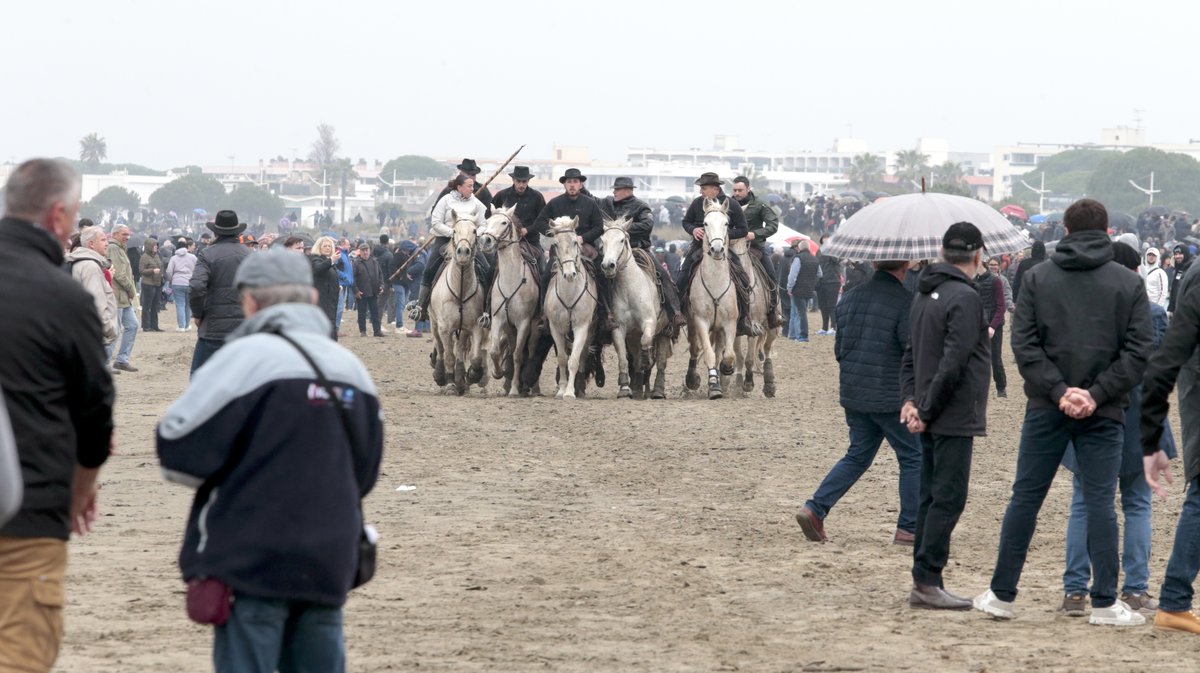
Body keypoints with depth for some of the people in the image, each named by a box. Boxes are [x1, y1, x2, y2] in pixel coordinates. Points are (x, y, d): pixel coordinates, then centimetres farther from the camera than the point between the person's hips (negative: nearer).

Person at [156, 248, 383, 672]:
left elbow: (179, 456, -10)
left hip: (252, 562, -6)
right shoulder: (350, 367, 8)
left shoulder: (247, 357, -10)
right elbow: (365, 472, 17)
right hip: (329, 566, 6)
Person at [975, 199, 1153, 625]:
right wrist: (1097, 394, -9)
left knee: (1026, 498, 8)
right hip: (1103, 414, -1)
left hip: (1045, 410, 1)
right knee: (1100, 502, 2)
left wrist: (1058, 390, -8)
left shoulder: (1036, 278, 3)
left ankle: (1002, 594, 13)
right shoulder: (1129, 284, 1)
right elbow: (1139, 351, -6)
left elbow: (1024, 344, -5)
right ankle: (1105, 603, 1)